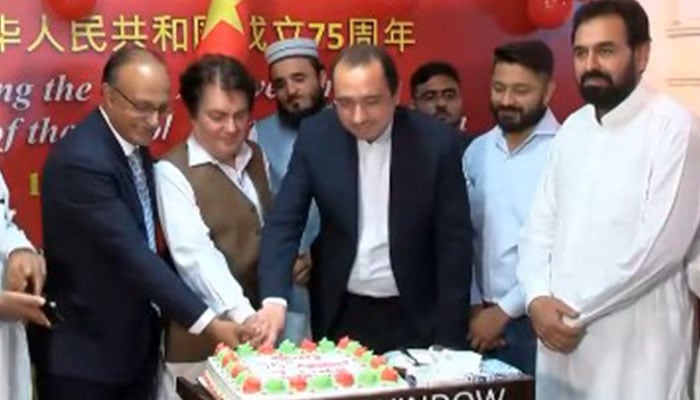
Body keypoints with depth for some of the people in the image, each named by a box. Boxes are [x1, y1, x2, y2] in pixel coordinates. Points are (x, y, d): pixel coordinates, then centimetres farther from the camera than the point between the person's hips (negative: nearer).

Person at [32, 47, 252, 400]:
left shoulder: (133, 144, 5)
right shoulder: (81, 160, -23)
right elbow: (130, 254, -28)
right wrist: (207, 323, -29)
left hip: (134, 342, 8)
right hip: (84, 350, -8)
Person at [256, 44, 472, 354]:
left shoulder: (436, 141, -12)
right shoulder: (316, 135, -7)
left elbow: (454, 243, -8)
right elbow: (284, 223, -6)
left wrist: (447, 337, -9)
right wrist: (273, 298, -22)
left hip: (413, 317, -1)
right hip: (341, 314, 2)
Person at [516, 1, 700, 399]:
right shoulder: (572, 128, 11)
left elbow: (661, 246, -17)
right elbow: (541, 224, 10)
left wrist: (575, 310, -12)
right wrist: (538, 298, -7)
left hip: (635, 349, -6)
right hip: (562, 336, 6)